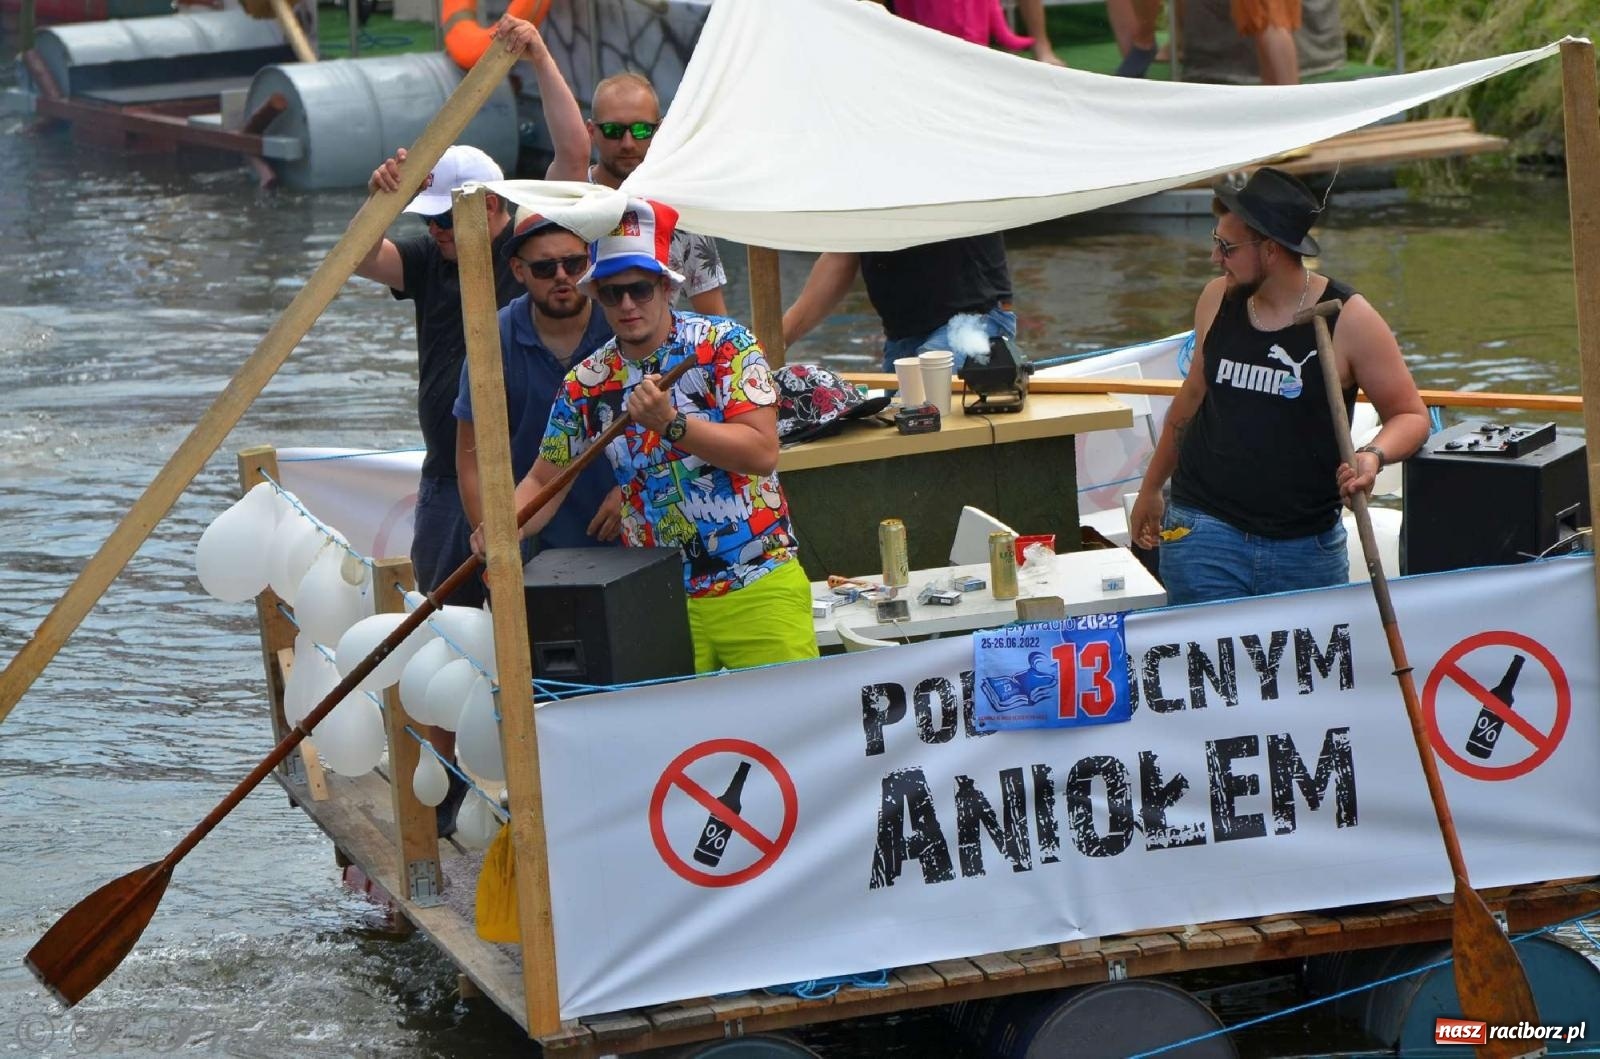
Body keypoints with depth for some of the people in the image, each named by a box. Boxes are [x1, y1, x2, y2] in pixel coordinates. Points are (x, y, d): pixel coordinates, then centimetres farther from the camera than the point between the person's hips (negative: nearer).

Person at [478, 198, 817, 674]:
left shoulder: (724, 344, -4)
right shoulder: (586, 384, 6)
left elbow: (762, 452, -13)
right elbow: (544, 480, 15)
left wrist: (671, 423, -22)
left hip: (758, 588, -2)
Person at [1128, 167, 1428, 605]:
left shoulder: (1348, 319, -7)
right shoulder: (1217, 300, 5)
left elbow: (1410, 415, -1)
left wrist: (1373, 456, -23)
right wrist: (1151, 488, 29)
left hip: (1307, 547, -2)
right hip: (1203, 530, 2)